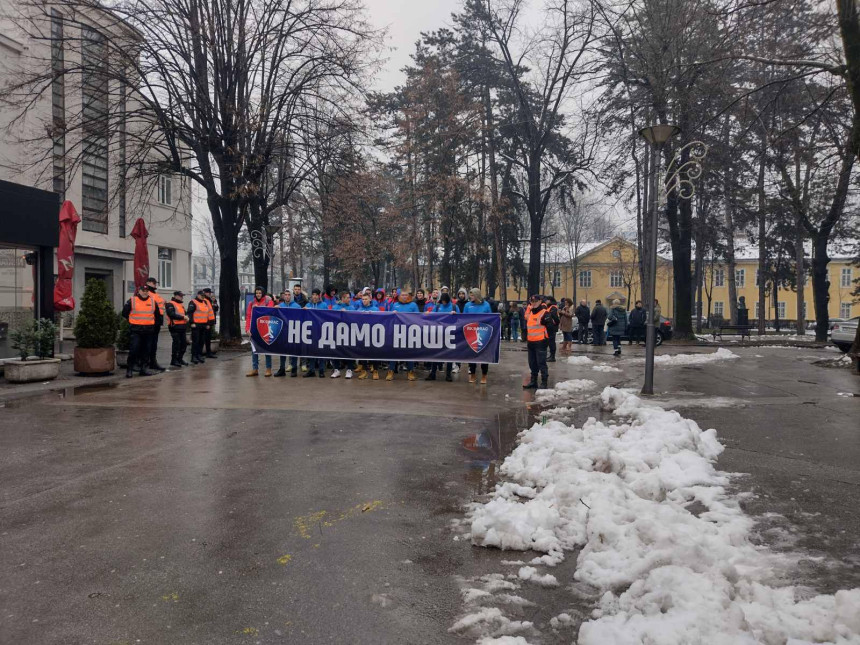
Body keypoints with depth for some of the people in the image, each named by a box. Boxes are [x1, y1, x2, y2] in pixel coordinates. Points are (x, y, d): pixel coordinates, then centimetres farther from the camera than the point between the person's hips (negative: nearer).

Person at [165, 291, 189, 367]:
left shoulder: (181, 304, 21)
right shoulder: (170, 304, -7)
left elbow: (184, 313, 23)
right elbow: (171, 314, -20)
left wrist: (186, 317, 0)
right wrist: (182, 317, -20)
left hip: (182, 326, 9)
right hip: (175, 326, -9)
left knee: (184, 343, 9)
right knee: (176, 343, -8)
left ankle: (179, 359, 22)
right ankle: (174, 360, 1)